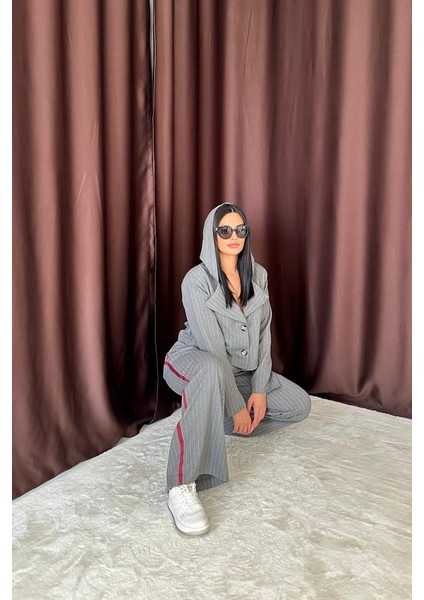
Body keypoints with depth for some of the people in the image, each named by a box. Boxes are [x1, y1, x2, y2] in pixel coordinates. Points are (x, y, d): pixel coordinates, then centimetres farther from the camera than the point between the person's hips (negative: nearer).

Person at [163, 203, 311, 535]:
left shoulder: (258, 275, 0)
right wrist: (236, 405, -22)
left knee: (300, 404, -2)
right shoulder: (197, 279, -19)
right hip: (195, 363, -7)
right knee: (211, 369, -43)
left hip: (241, 369, 7)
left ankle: (209, 421, 6)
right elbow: (211, 346, -22)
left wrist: (259, 389, -9)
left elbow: (263, 334, 0)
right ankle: (182, 486, -37)